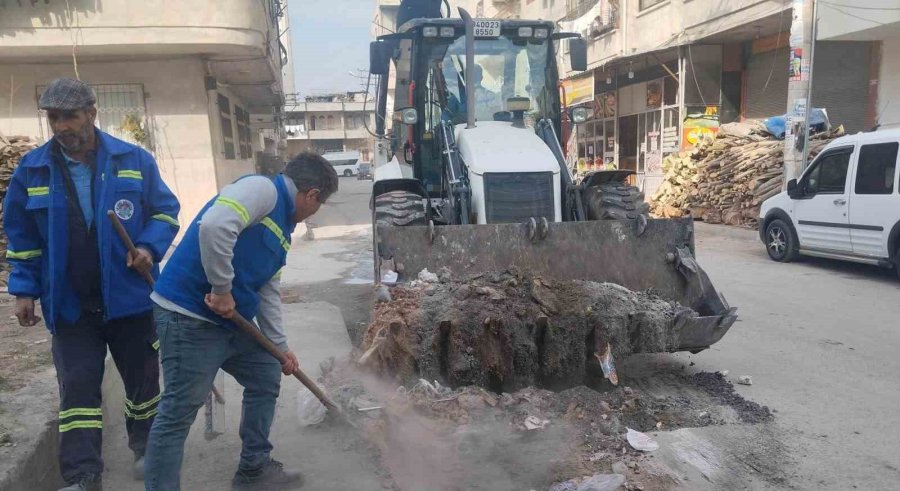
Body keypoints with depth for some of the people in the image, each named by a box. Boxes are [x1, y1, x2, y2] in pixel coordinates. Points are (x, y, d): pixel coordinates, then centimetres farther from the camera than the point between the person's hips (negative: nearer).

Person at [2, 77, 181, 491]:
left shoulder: (134, 160, -4)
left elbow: (165, 210, 4)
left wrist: (149, 247, -13)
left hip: (129, 296, 0)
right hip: (69, 304, 0)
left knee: (142, 377, 14)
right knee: (78, 387, 3)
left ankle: (144, 447, 37)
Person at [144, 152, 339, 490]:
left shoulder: (282, 224, 17)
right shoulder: (262, 189, -12)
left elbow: (268, 292, 21)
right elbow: (214, 226, -31)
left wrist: (280, 347, 24)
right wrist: (222, 290, -22)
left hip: (231, 321, 10)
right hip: (188, 315, -10)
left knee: (266, 377, 18)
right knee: (178, 411, -4)